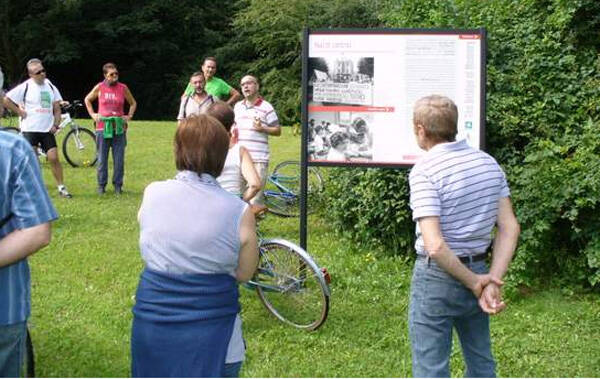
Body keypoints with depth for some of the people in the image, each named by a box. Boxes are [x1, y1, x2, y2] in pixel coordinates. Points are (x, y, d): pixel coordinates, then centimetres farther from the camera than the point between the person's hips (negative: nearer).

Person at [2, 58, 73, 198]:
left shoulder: (51, 87, 8)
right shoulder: (25, 87, -5)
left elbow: (57, 109, 13)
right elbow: (6, 100, -4)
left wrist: (56, 125, 0)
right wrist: (20, 112, -6)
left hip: (47, 130, 3)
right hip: (30, 129, -3)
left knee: (54, 158, -4)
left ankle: (61, 187, 5)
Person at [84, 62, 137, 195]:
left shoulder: (123, 88, 4)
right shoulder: (99, 87, 3)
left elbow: (133, 103, 19)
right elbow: (87, 100, 19)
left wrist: (129, 116, 7)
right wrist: (92, 114, 10)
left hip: (119, 128, 0)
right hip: (102, 128, 0)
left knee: (119, 159, 0)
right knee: (102, 159, 4)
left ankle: (118, 185, 10)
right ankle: (101, 185, 14)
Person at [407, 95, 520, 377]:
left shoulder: (424, 171, -18)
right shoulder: (488, 163, 3)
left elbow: (435, 246, -25)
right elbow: (509, 227, 0)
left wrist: (475, 283, -14)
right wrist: (493, 280, -6)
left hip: (438, 279, -7)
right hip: (478, 267, 7)